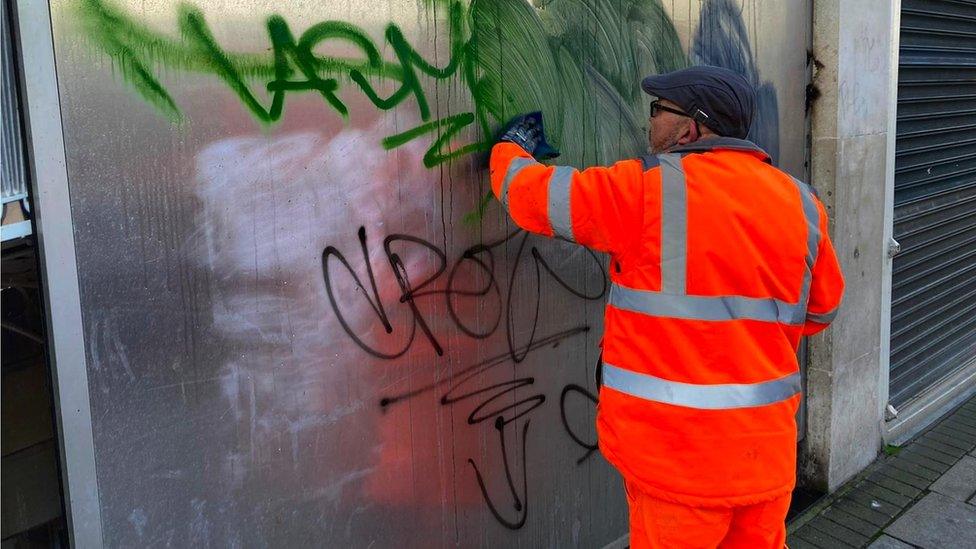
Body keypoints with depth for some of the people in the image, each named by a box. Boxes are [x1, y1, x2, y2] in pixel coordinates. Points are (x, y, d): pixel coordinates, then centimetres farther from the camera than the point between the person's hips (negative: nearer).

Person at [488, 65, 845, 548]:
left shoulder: (648, 189, -12)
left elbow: (534, 194, -3)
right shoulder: (801, 204, 3)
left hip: (677, 454, -5)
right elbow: (820, 309, 14)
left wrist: (511, 150, 18)